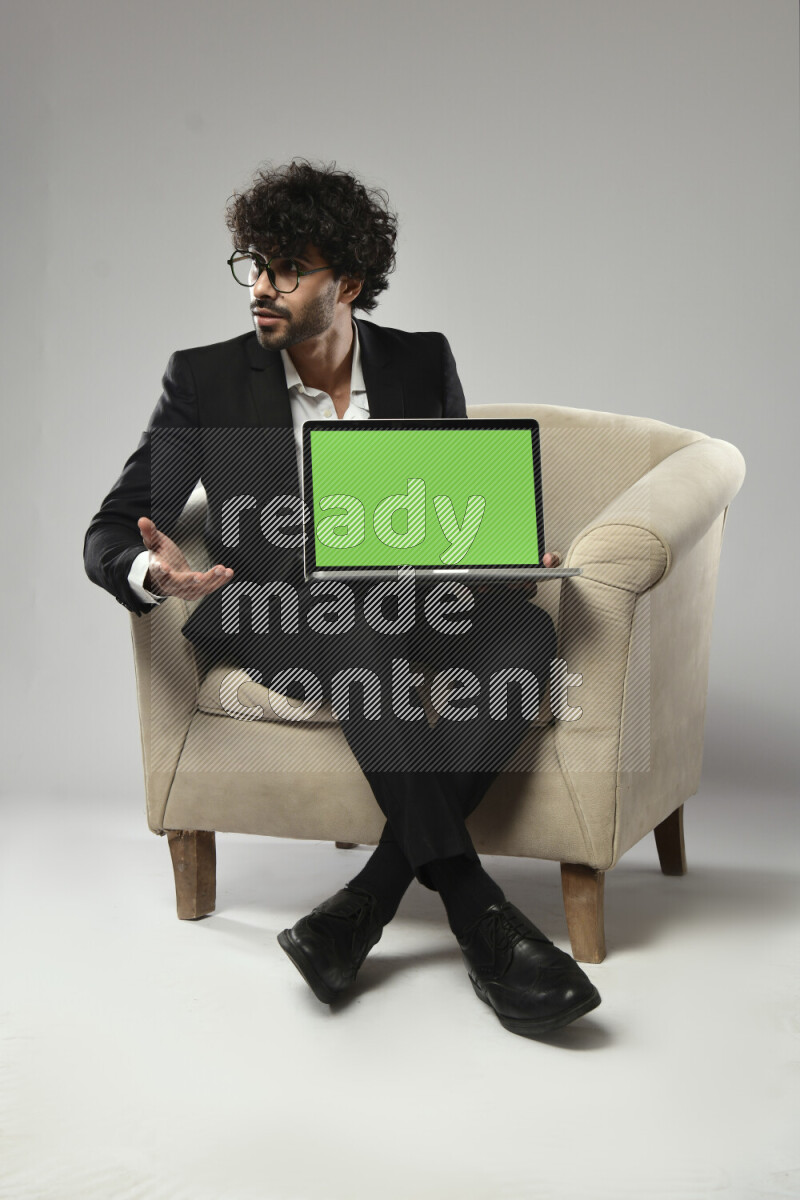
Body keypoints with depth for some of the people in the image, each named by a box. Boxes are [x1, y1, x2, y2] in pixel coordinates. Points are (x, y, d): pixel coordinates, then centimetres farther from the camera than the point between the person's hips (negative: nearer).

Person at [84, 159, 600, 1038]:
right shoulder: (205, 380, 0)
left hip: (409, 609, 3)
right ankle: (477, 911, -36)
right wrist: (155, 572, -27)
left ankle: (367, 900, -32)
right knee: (359, 632, -38)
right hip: (271, 622, -3)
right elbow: (108, 536, -2)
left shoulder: (423, 364, 6)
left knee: (527, 631, -30)